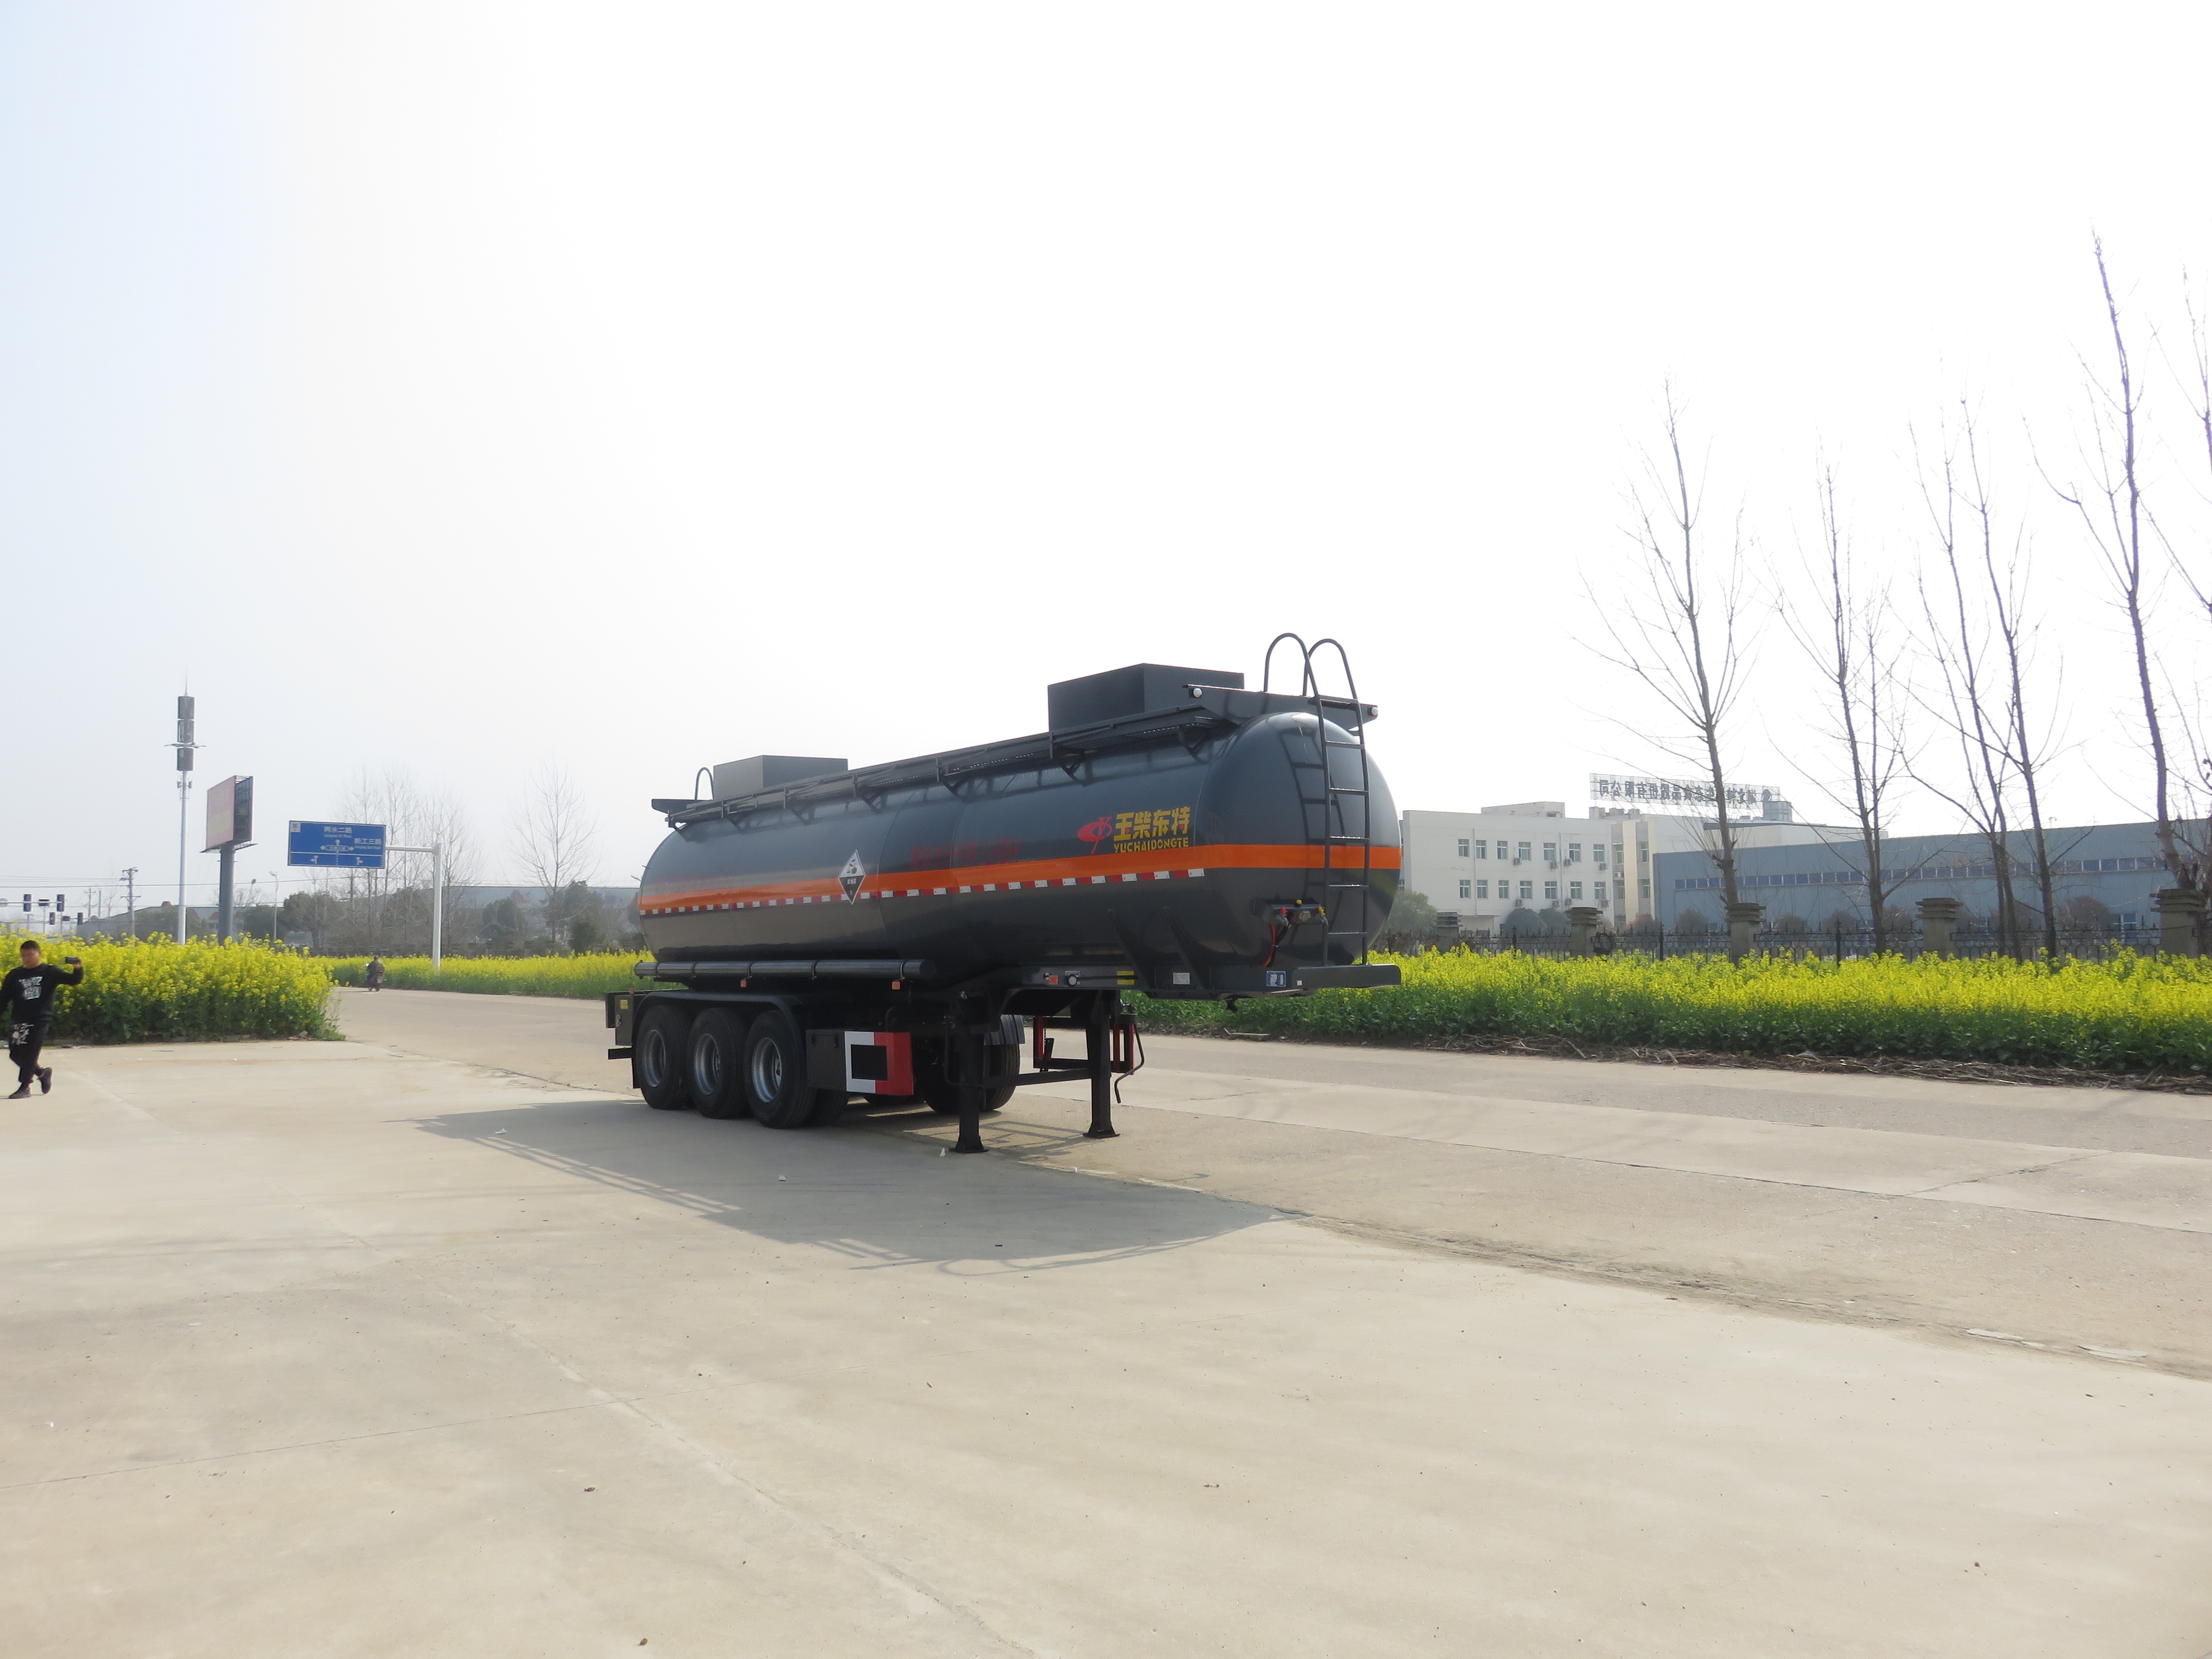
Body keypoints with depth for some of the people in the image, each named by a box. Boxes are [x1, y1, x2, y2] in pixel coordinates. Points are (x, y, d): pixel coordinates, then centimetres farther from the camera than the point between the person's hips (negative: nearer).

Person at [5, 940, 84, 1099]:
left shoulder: (50, 972, 1)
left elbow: (73, 980, -8)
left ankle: (24, 1087, 3)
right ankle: (42, 1072, 28)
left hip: (40, 1020, -4)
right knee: (16, 1054, 6)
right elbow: (4, 999, 11)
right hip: (19, 1020, 4)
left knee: (30, 1054, -6)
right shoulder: (15, 975, 9)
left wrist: (78, 969, -28)